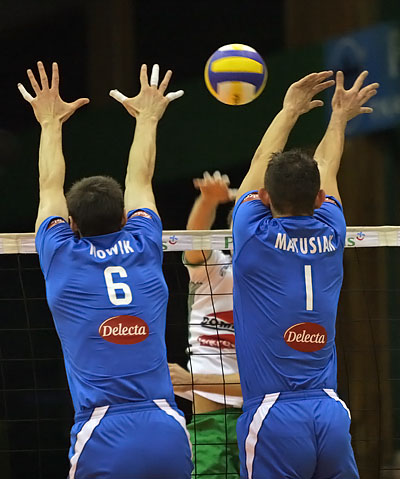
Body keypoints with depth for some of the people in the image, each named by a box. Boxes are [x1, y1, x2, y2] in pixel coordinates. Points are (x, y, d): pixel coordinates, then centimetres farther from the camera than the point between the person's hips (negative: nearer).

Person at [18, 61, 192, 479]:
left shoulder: (63, 260, 5)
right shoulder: (143, 252, 10)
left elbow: (50, 188, 24)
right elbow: (140, 181, 28)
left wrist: (51, 123, 39)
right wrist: (147, 118, 45)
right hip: (168, 433, 2)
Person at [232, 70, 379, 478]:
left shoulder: (255, 237, -2)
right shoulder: (330, 235, 5)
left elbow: (260, 166, 16)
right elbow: (325, 173, 26)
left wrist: (290, 110, 30)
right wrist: (339, 117, 44)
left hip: (274, 419, -4)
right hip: (330, 416, 4)